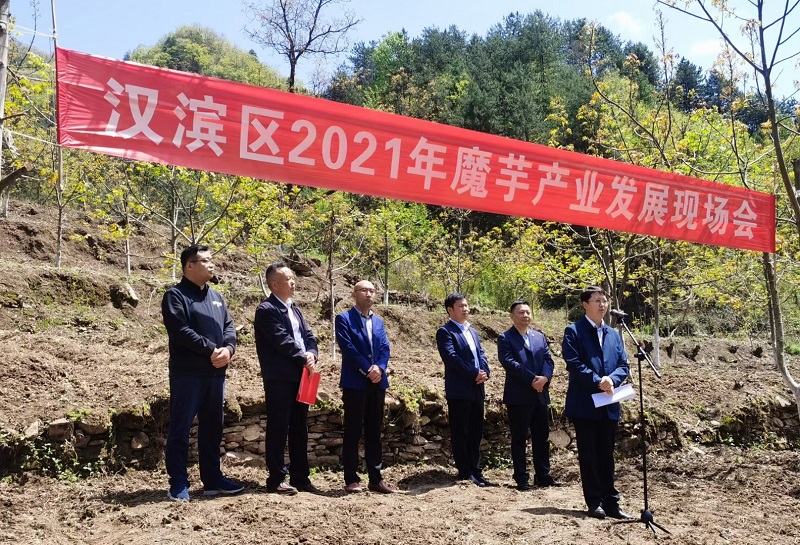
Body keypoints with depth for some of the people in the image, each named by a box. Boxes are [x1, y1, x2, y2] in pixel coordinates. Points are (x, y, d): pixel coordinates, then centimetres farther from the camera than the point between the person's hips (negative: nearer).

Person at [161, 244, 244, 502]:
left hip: (215, 373, 7)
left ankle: (212, 479, 21)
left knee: (212, 428, 12)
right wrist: (211, 350, -18)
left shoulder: (216, 297, 17)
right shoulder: (176, 295, -5)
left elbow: (229, 327, 11)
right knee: (180, 428, -1)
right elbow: (181, 331, -17)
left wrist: (228, 348, -9)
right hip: (187, 373, -7)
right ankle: (178, 483, 6)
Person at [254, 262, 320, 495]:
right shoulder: (267, 309, -8)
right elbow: (281, 340, -17)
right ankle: (276, 479, 4)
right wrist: (303, 358, -12)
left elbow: (308, 335, 13)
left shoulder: (294, 309, 19)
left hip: (300, 376, 8)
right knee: (278, 428, -3)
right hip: (279, 377, -8)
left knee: (299, 428, 11)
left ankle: (300, 478, 18)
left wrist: (311, 354, -7)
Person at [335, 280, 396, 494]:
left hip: (377, 383, 6)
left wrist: (379, 368, -12)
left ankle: (375, 478, 14)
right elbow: (348, 348, -11)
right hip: (355, 383, -6)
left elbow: (385, 348, 7)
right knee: (353, 432, -1)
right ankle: (351, 479, 5)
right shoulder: (344, 319, 0)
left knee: (374, 432, 9)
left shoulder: (378, 321, 18)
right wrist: (367, 370, -15)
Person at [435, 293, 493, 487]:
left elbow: (481, 354, 13)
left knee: (476, 432, 11)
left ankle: (475, 471, 18)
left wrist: (484, 372, -7)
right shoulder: (445, 332, -6)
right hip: (459, 390, -8)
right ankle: (465, 472, 6)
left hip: (477, 389, 8)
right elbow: (451, 357, -18)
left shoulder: (472, 331, 20)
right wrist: (474, 374, -18)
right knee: (460, 433, -1)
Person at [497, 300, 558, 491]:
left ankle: (543, 476, 20)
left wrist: (544, 378, -13)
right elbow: (509, 362, -15)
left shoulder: (540, 337, 15)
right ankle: (521, 479, 8)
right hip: (518, 396, -5)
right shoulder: (505, 338, -3)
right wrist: (532, 379, -18)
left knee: (542, 437, 10)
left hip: (540, 394, 6)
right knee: (519, 439, 1)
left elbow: (548, 360, 7)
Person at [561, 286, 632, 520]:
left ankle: (611, 502, 17)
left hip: (609, 405, 5)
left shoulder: (614, 334, 16)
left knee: (607, 455, 11)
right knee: (589, 455, 3)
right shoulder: (574, 331, -3)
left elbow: (623, 365, 9)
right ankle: (594, 502, 11)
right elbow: (574, 364, -13)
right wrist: (598, 381, -20)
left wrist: (611, 379, -10)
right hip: (585, 404, -5)